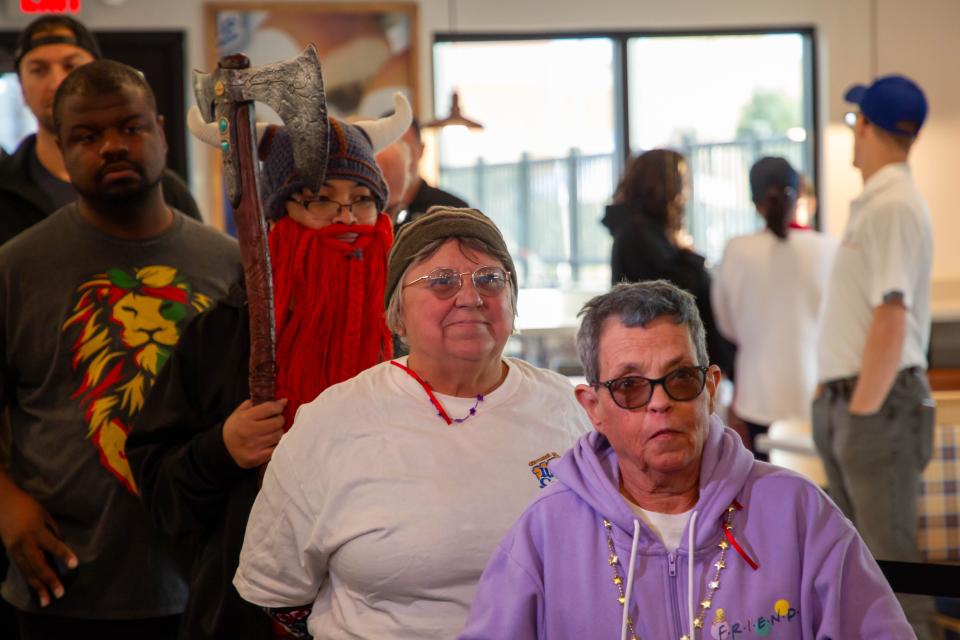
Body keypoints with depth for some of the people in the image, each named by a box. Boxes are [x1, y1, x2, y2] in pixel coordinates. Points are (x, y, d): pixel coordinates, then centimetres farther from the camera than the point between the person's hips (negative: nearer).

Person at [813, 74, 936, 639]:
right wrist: (841, 401, 16)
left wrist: (863, 411, -18)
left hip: (879, 408, -10)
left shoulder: (893, 206, -15)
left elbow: (891, 319, -21)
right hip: (848, 401, 10)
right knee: (862, 556, 16)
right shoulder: (877, 202, 13)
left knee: (892, 555, -6)